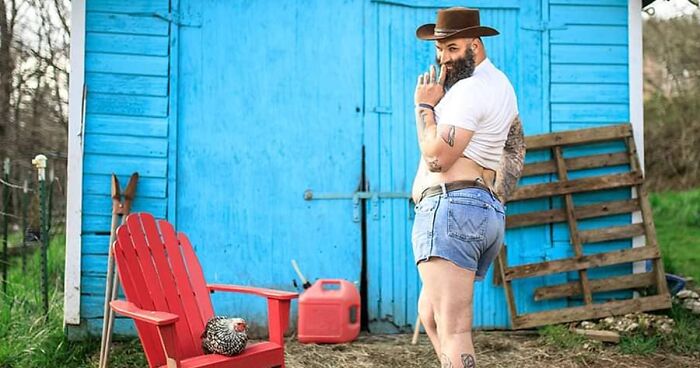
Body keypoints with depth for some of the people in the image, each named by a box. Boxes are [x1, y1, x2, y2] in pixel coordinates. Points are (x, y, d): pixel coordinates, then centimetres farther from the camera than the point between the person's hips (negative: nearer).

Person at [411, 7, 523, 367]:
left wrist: (424, 105, -5)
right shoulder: (500, 84, 23)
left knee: (452, 330, -15)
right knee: (431, 313, 22)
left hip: (451, 208, -11)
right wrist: (496, 199, 30)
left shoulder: (469, 90, -10)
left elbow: (436, 157, -18)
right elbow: (516, 148, 33)